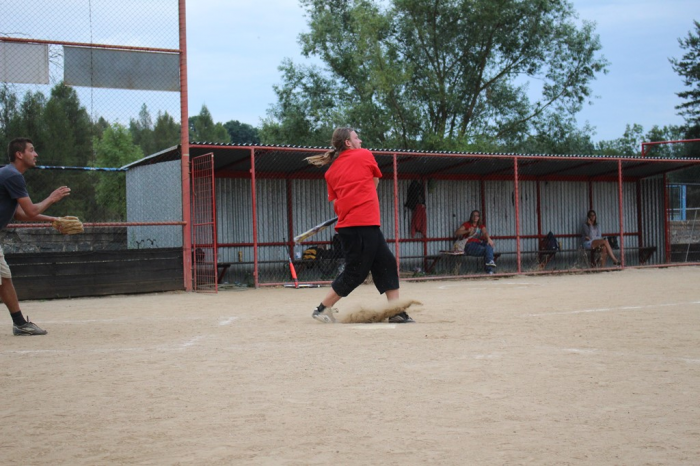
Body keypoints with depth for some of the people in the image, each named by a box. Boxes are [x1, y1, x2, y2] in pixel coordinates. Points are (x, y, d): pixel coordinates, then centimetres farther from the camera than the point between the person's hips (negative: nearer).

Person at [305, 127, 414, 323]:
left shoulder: (331, 172, 14)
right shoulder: (365, 155, 3)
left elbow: (335, 202, 9)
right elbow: (375, 180, 17)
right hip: (363, 224, -7)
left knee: (387, 263, 10)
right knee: (355, 273, -1)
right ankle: (322, 309, 4)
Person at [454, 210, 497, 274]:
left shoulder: (481, 225, 23)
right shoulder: (467, 224, 14)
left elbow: (485, 232, 0)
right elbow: (456, 233, 4)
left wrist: (488, 238, -24)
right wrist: (467, 231, -10)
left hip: (478, 244, 3)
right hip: (469, 245, -3)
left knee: (489, 244, -31)